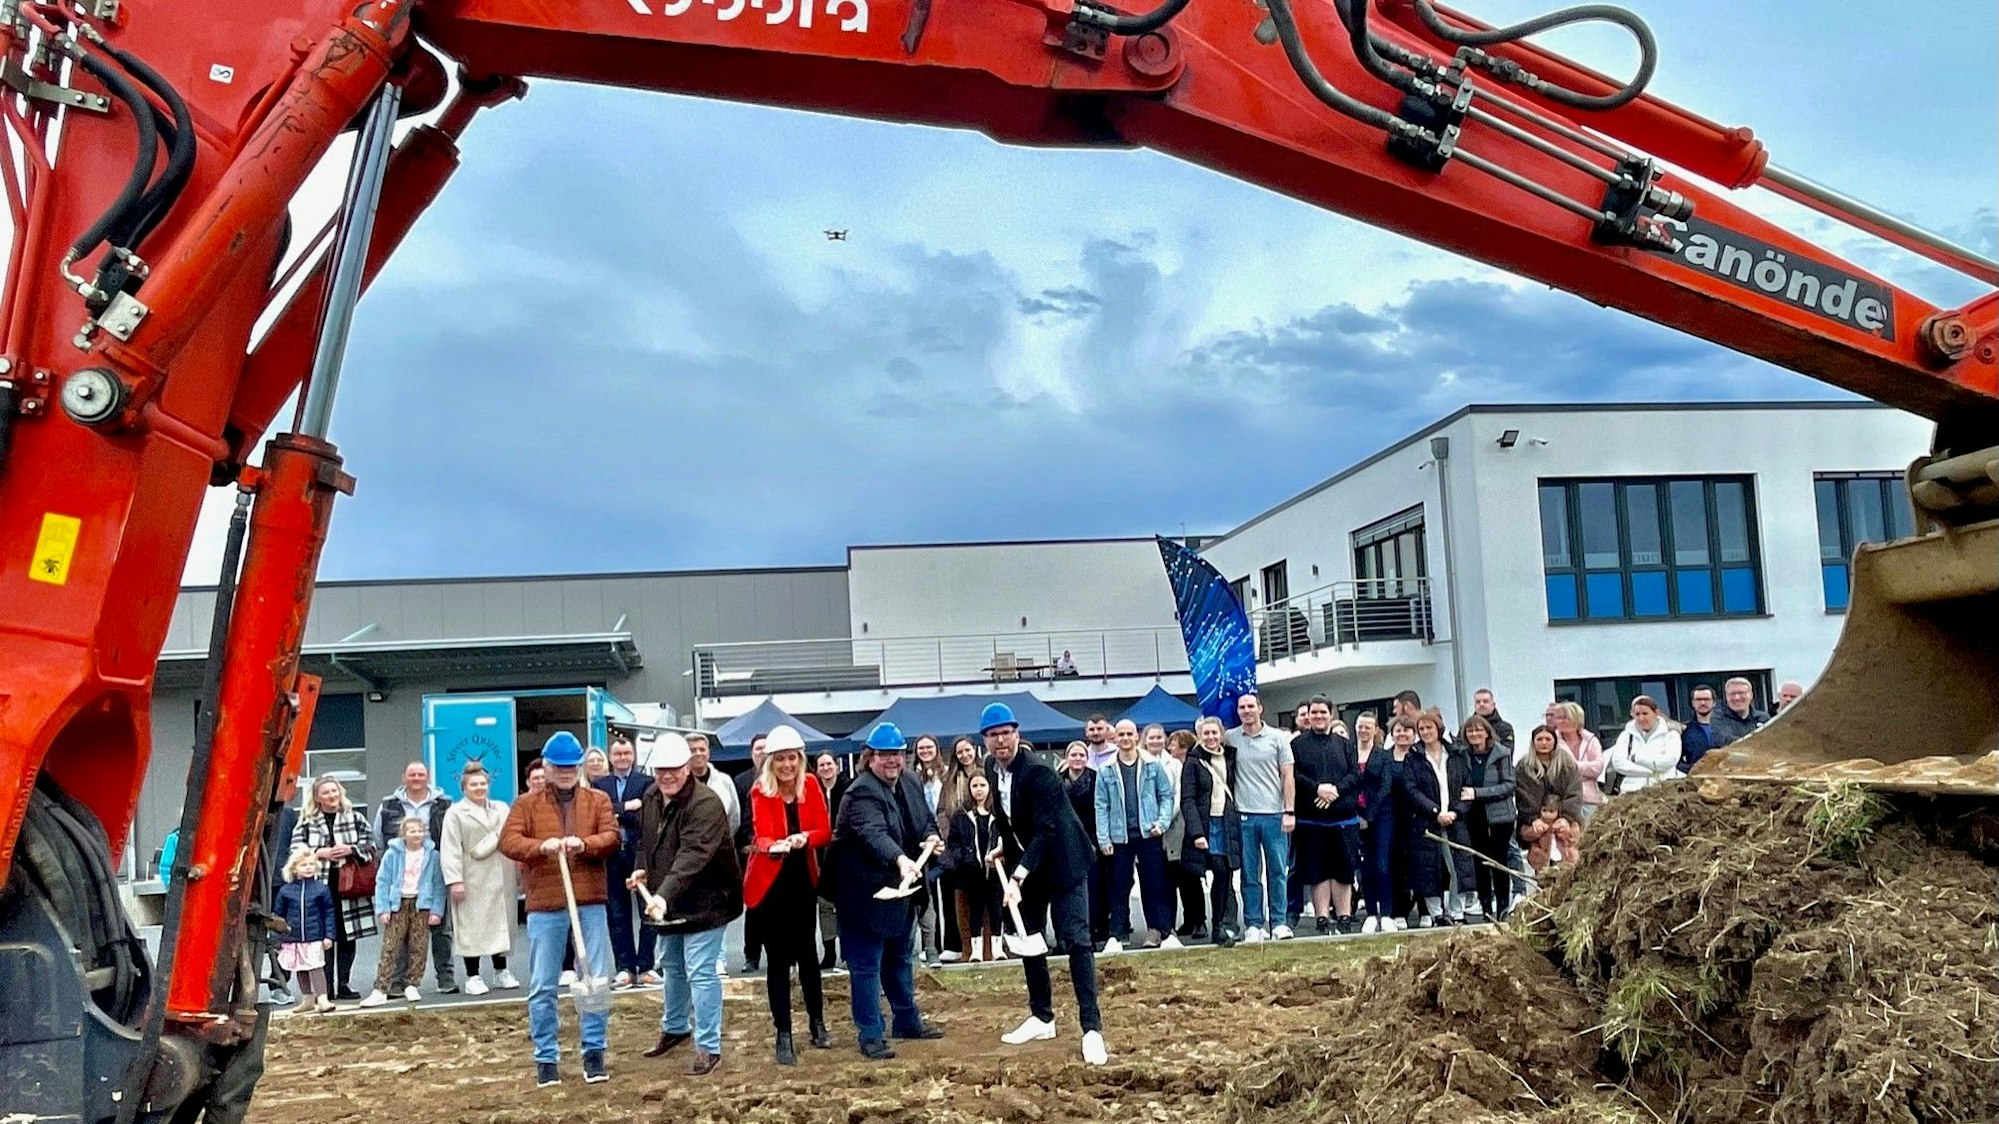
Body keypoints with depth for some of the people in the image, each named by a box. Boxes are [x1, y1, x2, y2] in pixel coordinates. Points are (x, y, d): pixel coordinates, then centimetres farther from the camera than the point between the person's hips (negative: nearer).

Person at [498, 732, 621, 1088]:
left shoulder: (598, 800, 10)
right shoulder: (526, 804, 7)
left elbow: (612, 837, -2)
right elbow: (508, 841, -6)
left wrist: (584, 843, -22)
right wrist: (542, 846, -23)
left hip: (590, 903, 1)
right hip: (544, 906, 0)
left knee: (597, 981, 4)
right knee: (542, 987, 5)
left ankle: (594, 1052, 16)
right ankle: (546, 1058, 15)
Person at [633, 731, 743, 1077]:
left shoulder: (706, 803, -25)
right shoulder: (651, 798, 3)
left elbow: (692, 856, -36)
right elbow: (645, 841, 19)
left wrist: (664, 895, -46)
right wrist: (641, 869, -1)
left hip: (705, 902, -8)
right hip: (668, 902, 8)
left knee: (700, 973, -8)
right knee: (671, 967, 22)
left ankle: (708, 1047, 3)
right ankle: (674, 1028, 43)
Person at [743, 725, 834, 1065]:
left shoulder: (810, 785, -4)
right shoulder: (760, 792, -14)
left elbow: (825, 831, -6)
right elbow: (761, 836, -27)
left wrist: (804, 838, -28)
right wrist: (775, 845, -50)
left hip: (803, 880, 3)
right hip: (769, 884, -3)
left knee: (806, 952, 14)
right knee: (778, 959, 1)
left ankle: (817, 1023, 29)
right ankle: (783, 1036, 8)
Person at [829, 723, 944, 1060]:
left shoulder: (910, 787, 6)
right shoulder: (862, 792, -22)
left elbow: (924, 824, 16)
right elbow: (874, 833, -38)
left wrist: (931, 837, -7)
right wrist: (900, 859, -54)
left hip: (899, 888, 9)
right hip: (865, 892, -9)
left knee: (900, 959, 21)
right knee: (866, 965, -1)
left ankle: (908, 1020, 35)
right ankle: (871, 1035, 6)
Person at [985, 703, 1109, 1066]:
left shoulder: (1038, 774, -23)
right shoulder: (994, 774, 0)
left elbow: (1046, 830, -29)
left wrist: (1018, 876, -35)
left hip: (1062, 863, -8)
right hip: (1026, 865, 8)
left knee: (1076, 940, -13)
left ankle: (1092, 1027, -13)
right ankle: (1042, 1017, 26)